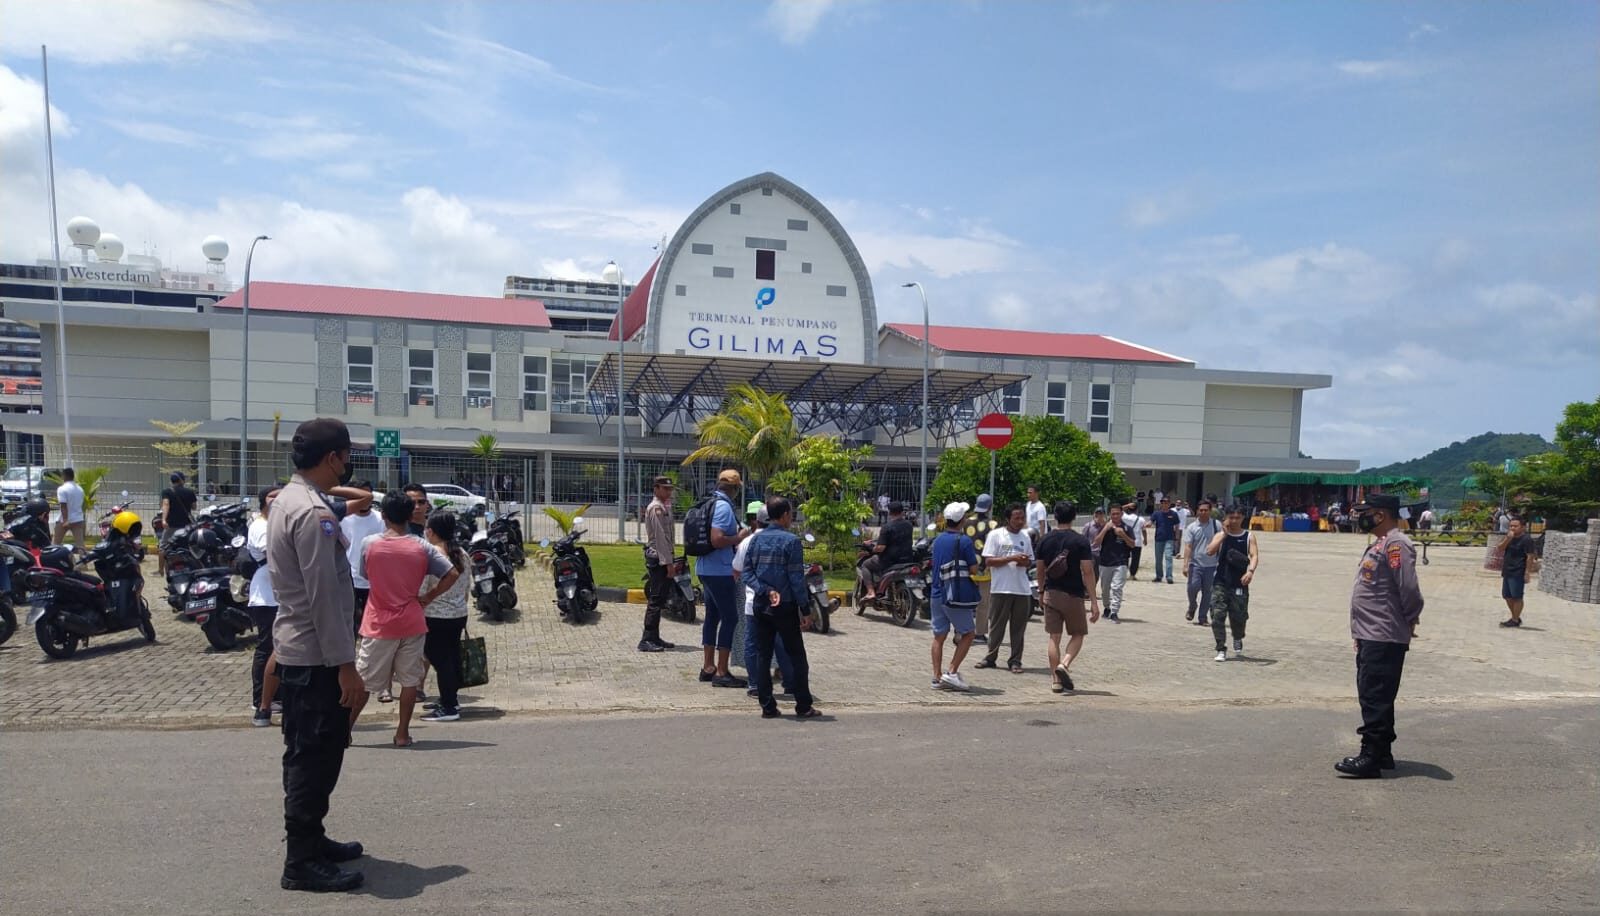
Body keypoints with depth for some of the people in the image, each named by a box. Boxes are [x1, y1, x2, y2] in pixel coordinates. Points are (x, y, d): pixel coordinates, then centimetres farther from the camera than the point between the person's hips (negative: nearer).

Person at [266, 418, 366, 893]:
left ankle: (309, 840, 29)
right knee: (316, 758, -3)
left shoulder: (289, 500, 11)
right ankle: (302, 862, 4)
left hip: (296, 648, 10)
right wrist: (346, 665, -21)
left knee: (307, 755, 18)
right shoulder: (313, 513, -21)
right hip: (316, 655, -10)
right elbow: (323, 597, -23)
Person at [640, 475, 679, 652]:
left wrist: (671, 560, 16)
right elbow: (661, 537, -18)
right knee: (655, 600, -10)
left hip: (662, 559, 10)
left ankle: (654, 638, 17)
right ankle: (647, 640, -10)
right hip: (658, 559, -10)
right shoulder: (656, 508, -12)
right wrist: (668, 563, -21)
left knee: (659, 600, 12)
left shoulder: (664, 507, 19)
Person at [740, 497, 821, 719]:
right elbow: (797, 578, -13)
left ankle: (767, 707, 9)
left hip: (761, 605, 5)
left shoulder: (756, 539, 5)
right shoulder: (791, 541, -11)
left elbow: (746, 571, 0)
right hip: (785, 607, -5)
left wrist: (766, 591, -7)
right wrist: (806, 610, -9)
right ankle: (803, 707, 8)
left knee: (762, 656, 8)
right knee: (797, 657, 5)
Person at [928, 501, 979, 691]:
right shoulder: (964, 541, -12)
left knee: (939, 636, 9)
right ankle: (952, 672, -3)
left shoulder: (938, 540, 9)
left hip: (936, 592, 6)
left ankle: (937, 677, 8)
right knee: (968, 633, 5)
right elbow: (974, 569, -11)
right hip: (956, 595, -6)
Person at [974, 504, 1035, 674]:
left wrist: (1025, 562, -6)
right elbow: (988, 561, -9)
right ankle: (990, 657, 16)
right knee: (997, 626, 5)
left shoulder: (1025, 537, 12)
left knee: (1018, 628, 6)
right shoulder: (995, 535, -3)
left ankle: (1015, 661, 13)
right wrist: (1012, 558, -17)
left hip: (1022, 589, 4)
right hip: (1001, 589, -4)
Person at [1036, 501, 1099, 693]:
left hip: (1051, 594, 3)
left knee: (1054, 638, 7)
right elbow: (1087, 572, -11)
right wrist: (1094, 602, -9)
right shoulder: (1080, 541, -8)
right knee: (1077, 635, 12)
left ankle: (1056, 680, 7)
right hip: (1073, 595, -3)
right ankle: (1064, 664, -12)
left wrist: (1041, 592, 25)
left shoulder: (1045, 540, 2)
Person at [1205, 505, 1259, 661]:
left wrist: (1251, 570, -29)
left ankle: (1238, 640, 37)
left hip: (1239, 584, 0)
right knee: (1217, 615, -9)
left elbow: (1254, 555, -10)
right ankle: (1221, 649, -1)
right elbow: (1209, 552, -10)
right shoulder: (1220, 535, 5)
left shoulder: (1249, 536, 4)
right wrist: (1224, 534, -11)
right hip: (1220, 582, 0)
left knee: (1238, 616, 5)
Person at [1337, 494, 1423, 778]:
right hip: (1371, 636, 11)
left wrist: (1409, 621, -7)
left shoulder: (1396, 544, -15)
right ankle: (1382, 752, 25)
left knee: (1375, 698, -8)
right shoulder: (1381, 543, 17)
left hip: (1384, 638, -11)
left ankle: (1371, 757, -5)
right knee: (1372, 696, 16)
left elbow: (1409, 589, -22)